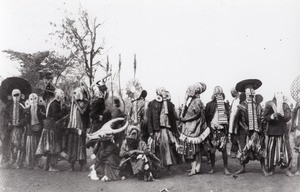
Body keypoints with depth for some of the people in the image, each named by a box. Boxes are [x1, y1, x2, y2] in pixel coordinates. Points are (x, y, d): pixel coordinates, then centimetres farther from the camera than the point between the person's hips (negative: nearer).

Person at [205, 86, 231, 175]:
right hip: (212, 130, -1)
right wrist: (208, 126, -3)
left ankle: (225, 169, 4)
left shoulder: (225, 105, 10)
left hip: (222, 130, 1)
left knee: (224, 149, -3)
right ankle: (212, 168, 13)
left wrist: (227, 129, 3)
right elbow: (206, 117, 6)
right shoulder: (209, 104, 4)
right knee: (212, 150, 1)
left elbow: (228, 117, 12)